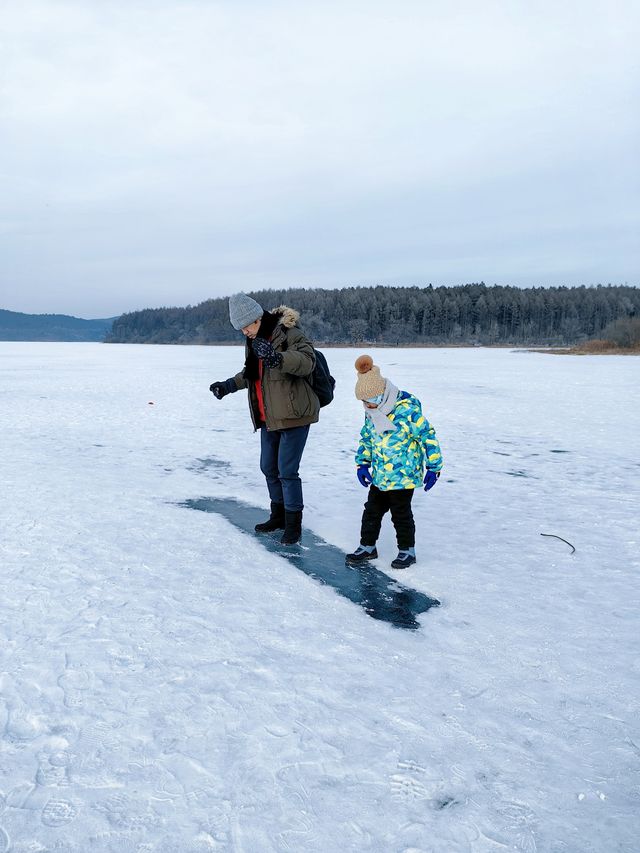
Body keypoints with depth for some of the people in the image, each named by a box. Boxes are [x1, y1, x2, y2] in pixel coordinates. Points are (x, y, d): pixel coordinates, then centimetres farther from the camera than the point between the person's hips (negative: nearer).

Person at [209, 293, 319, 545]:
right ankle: (279, 516, 34)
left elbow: (307, 362, -33)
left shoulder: (289, 334, -17)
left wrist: (276, 357, -47)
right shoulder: (254, 341, 11)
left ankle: (293, 525, 8)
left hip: (293, 414, -9)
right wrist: (229, 385, 16)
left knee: (287, 471, -7)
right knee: (269, 467, 17)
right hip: (269, 417, 9)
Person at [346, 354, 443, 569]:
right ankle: (367, 546, 29)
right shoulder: (371, 414, 3)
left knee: (401, 513, 3)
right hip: (378, 475, 7)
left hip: (403, 475, -7)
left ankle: (407, 550, 21)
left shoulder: (407, 410, -20)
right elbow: (366, 438, 17)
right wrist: (362, 463, 9)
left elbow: (428, 437, -16)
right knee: (372, 510, 14)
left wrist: (433, 468, -14)